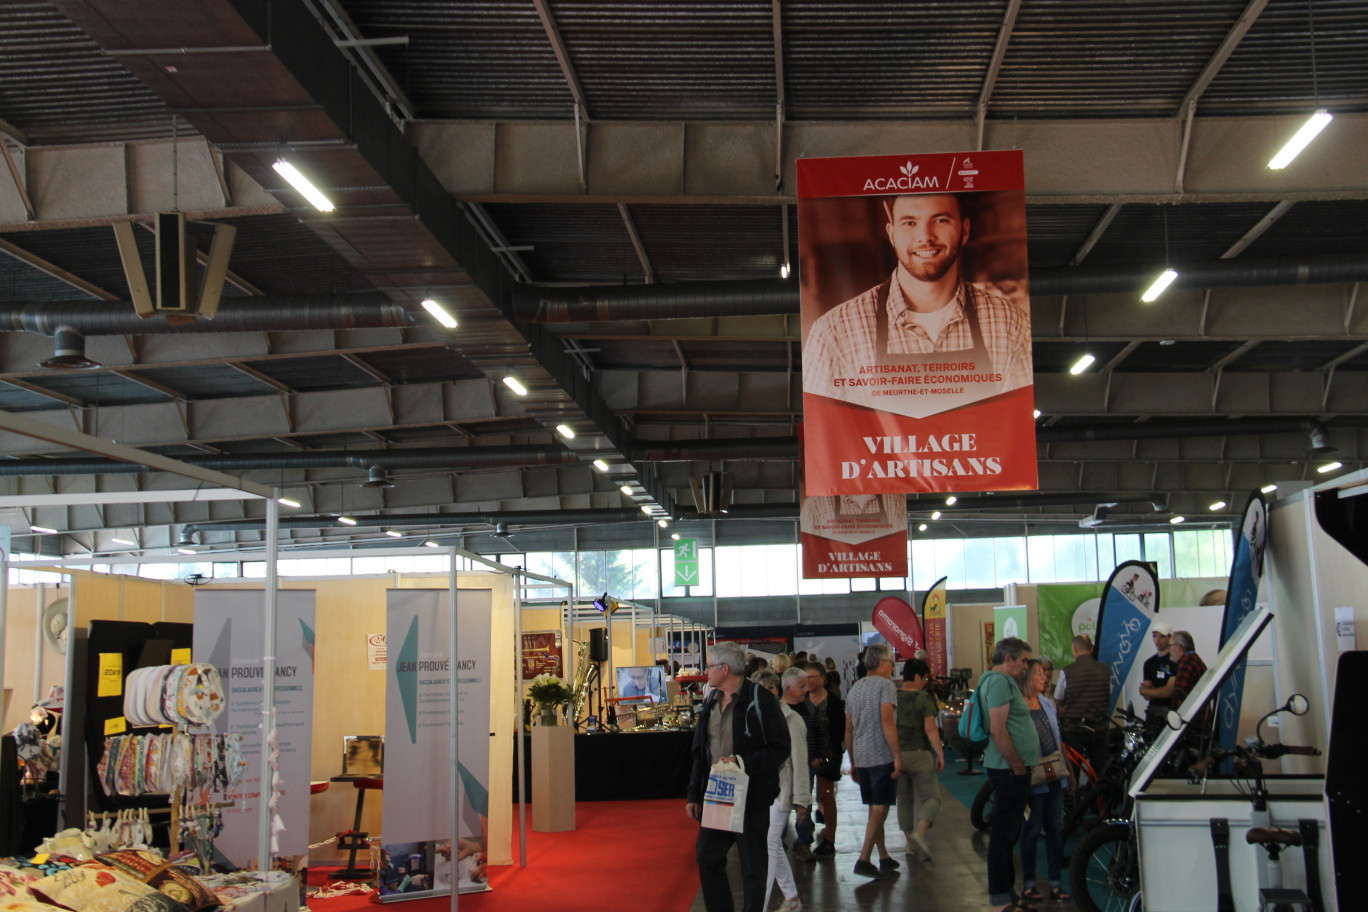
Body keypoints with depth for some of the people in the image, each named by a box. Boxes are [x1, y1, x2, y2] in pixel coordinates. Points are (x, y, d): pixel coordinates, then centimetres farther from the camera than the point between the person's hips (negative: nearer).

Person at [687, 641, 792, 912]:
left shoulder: (760, 700, -11)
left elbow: (780, 749, -13)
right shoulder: (710, 702, 11)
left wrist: (742, 763, -22)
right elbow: (699, 752, 16)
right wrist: (693, 795, 11)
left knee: (752, 868, 2)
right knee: (707, 859, 10)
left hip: (750, 798, -7)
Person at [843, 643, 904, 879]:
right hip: (882, 756, -7)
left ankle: (884, 858, 19)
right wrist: (898, 756, -17)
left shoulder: (855, 688, 16)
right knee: (880, 808, -6)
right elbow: (887, 721, -18)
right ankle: (864, 859, -11)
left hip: (861, 758, 7)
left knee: (875, 808, 14)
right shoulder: (885, 685, -6)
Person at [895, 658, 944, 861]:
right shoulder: (923, 698, -9)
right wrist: (940, 753, -8)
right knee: (931, 797, 3)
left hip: (896, 753, 4)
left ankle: (910, 841, 19)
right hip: (918, 754, -4)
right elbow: (930, 729, -14)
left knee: (904, 799, 15)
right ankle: (920, 832, -19)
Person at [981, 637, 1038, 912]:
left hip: (1012, 768, 11)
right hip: (1009, 770, -11)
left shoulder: (1002, 681, 17)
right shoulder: (999, 682, -16)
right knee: (1004, 833, -4)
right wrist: (1018, 767, -17)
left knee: (1008, 833, 16)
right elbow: (998, 730, -24)